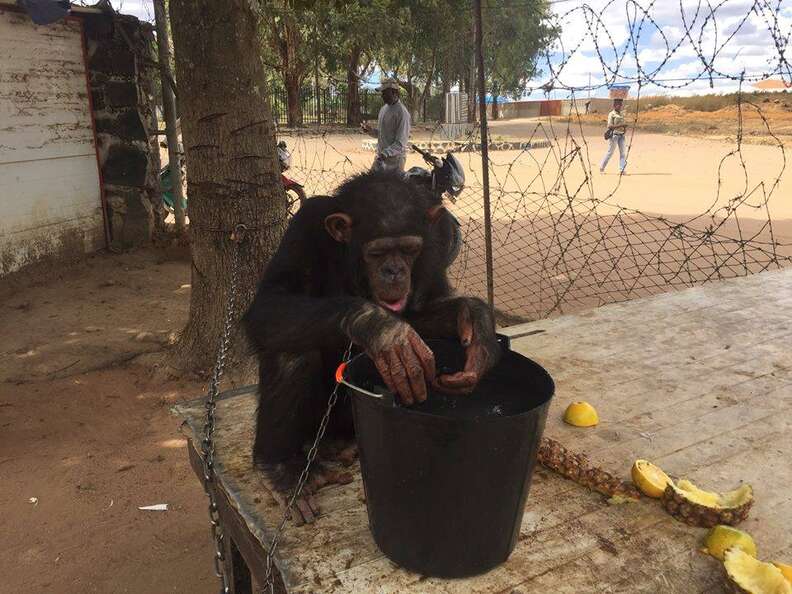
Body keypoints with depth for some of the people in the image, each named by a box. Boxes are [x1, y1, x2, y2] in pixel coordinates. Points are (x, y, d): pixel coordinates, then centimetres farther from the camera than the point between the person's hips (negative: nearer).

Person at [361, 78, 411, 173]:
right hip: (380, 157, 8)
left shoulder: (402, 113, -17)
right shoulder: (384, 108, 8)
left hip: (395, 160, -8)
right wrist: (370, 131, 1)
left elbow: (401, 143, -22)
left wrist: (385, 153, -33)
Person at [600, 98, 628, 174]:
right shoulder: (611, 114, -7)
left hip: (621, 135, 6)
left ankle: (622, 169, 1)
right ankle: (602, 167, 12)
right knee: (610, 152, -1)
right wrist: (621, 125, -23)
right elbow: (609, 126, -16)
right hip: (614, 135, -6)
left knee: (623, 152, 0)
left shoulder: (622, 115, 14)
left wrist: (625, 128, 1)